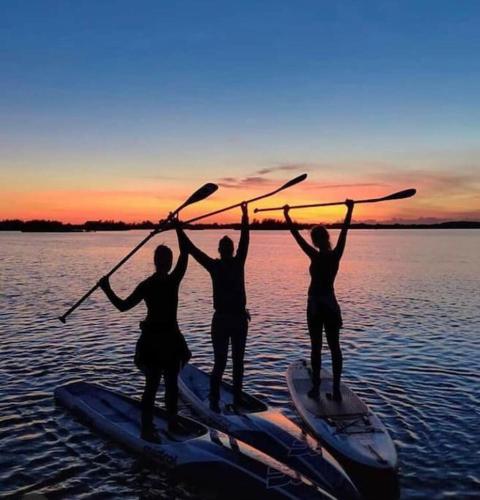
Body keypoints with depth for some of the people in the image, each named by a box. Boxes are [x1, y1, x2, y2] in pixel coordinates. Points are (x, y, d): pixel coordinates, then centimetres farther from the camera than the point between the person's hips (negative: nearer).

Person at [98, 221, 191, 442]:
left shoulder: (173, 280, 3)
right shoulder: (147, 285, -10)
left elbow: (185, 255, 1)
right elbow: (123, 305, -10)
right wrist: (107, 290, -21)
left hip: (171, 338, 6)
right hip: (153, 340, -6)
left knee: (172, 383, 16)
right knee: (152, 385, -1)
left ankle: (172, 421, 31)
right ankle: (146, 429, 10)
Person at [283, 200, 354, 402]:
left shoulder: (316, 257, -13)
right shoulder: (336, 255, -4)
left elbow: (297, 236, -9)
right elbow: (344, 231, 3)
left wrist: (286, 215, -1)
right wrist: (350, 209, 11)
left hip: (315, 306, -3)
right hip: (331, 306, 3)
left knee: (316, 347, 4)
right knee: (335, 347, 5)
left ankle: (316, 388, 11)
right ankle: (336, 390, 7)